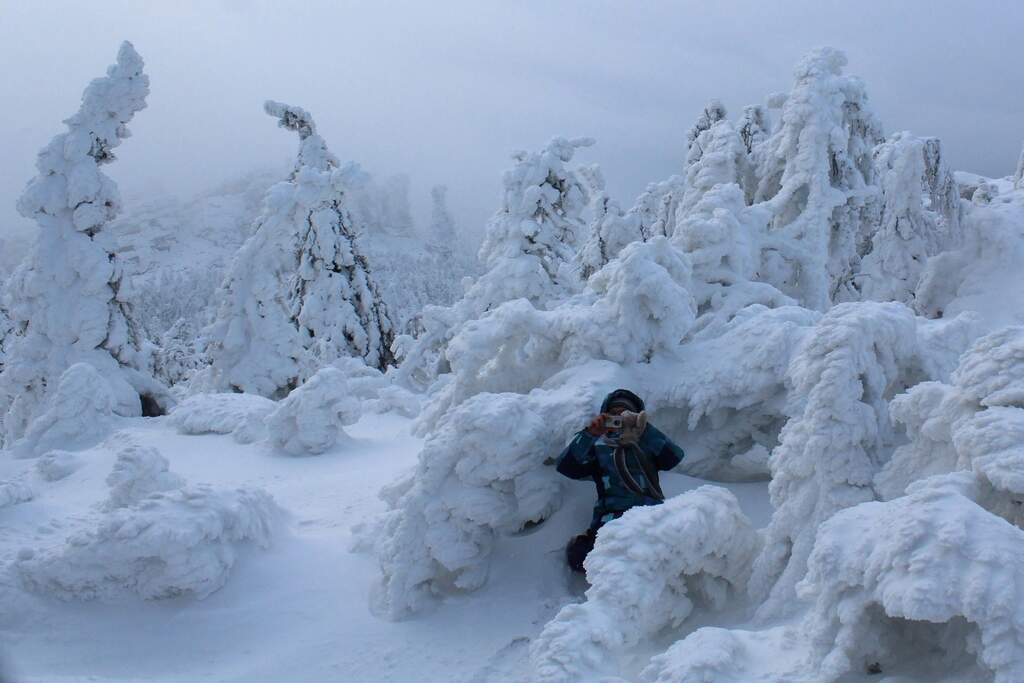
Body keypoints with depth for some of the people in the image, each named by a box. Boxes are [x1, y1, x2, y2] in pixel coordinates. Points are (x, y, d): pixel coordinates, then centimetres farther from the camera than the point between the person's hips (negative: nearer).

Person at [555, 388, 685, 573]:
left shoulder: (647, 444, 25)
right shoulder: (598, 446, 24)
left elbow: (674, 457, 4)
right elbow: (566, 466, 7)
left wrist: (643, 429, -5)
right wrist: (589, 434, -4)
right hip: (611, 517, 1)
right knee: (578, 554, -27)